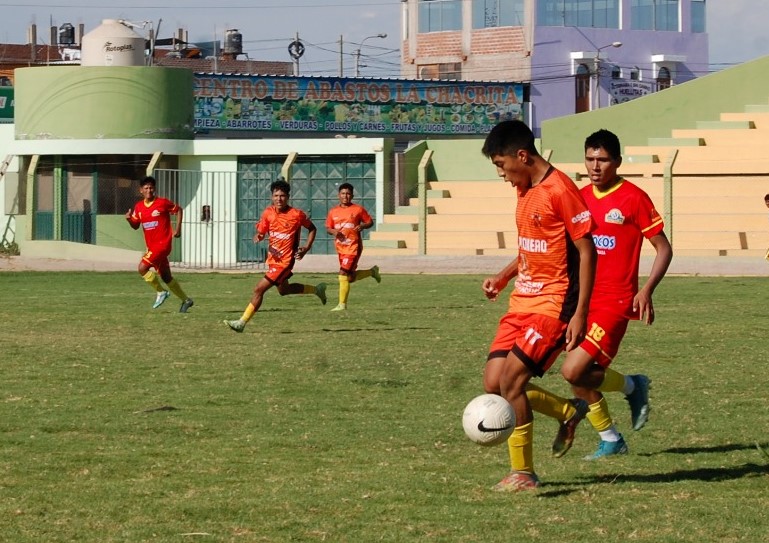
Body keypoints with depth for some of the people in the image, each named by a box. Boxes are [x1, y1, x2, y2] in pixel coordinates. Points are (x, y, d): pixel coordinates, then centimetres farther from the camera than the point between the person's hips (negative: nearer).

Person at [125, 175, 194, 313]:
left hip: (162, 243, -7)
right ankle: (186, 300, 25)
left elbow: (178, 210, 4)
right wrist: (129, 219, -7)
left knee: (142, 268, -18)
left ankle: (160, 292, -1)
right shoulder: (139, 207, 6)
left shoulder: (163, 202, -10)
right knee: (166, 277, 12)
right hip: (151, 246, 7)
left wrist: (177, 228, -4)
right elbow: (135, 226, 14)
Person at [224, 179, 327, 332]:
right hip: (273, 258, 7)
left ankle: (242, 322, -7)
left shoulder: (297, 214, -14)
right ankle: (317, 289, 46)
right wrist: (258, 237, -22)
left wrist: (306, 248, -8)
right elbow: (260, 232, 3)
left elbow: (312, 229, 3)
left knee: (259, 290, -13)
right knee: (284, 290, 27)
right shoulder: (268, 212, -3)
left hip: (284, 261, -7)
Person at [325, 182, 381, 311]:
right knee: (350, 277, 12)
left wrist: (363, 226, -16)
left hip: (353, 246, -6)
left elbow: (370, 222, 5)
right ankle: (372, 271, 38)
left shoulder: (358, 209, -3)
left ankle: (342, 304, -10)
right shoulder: (333, 211, 9)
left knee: (343, 273, -17)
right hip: (340, 247, 6)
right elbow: (328, 227, 15)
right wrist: (333, 231, -8)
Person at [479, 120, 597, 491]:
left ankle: (523, 475, -2)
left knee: (510, 381, -14)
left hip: (553, 304, -9)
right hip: (522, 301, 9)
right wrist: (503, 277, 10)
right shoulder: (525, 192, 12)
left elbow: (587, 252, -15)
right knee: (493, 383, 2)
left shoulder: (560, 190, -15)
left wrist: (580, 314, -19)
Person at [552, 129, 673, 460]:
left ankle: (633, 386, 8)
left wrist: (647, 291, -16)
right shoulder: (581, 197, 9)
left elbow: (664, 249, -5)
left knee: (574, 371, -18)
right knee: (580, 379, 6)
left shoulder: (633, 198, -8)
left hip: (615, 302, -7)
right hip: (583, 300, 7)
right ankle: (611, 440, 25)